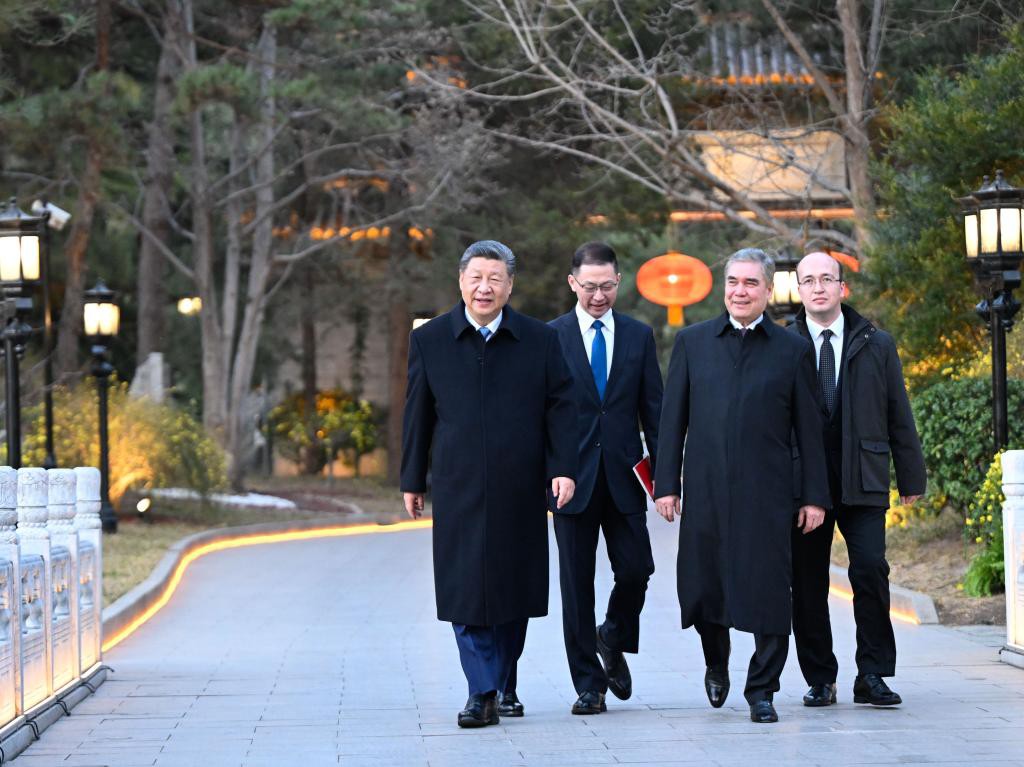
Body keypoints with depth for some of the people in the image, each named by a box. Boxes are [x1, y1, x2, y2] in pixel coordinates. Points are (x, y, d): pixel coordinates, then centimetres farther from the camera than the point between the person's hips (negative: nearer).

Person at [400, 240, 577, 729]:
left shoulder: (540, 340, 3)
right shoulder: (430, 340, 3)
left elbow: (561, 407, 3)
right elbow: (418, 414, 7)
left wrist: (563, 468, -7)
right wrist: (412, 480, 8)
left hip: (520, 489, 1)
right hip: (459, 489, -1)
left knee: (514, 590, 8)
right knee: (467, 592, -6)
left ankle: (503, 683, 24)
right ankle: (482, 693, -4)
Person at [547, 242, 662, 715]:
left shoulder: (638, 336, 8)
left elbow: (653, 408, 8)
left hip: (623, 476, 2)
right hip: (573, 476, -2)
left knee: (635, 570, -4)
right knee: (577, 584, 2)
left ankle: (613, 639, 26)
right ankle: (588, 683, 10)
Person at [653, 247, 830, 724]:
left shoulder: (792, 351, 7)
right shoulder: (692, 342, 10)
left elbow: (808, 429, 7)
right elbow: (672, 418, 8)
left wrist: (814, 496, 3)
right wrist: (666, 483, 2)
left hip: (766, 493, -1)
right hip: (705, 491, 1)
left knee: (767, 590, -5)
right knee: (702, 587, 5)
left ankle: (762, 690, 6)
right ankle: (716, 664, 32)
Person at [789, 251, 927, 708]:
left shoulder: (877, 345, 9)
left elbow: (899, 416, 11)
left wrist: (911, 478, 8)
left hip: (862, 480, 0)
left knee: (870, 569, -13)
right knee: (807, 581, 2)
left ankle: (872, 675, -3)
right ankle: (820, 680, 12)